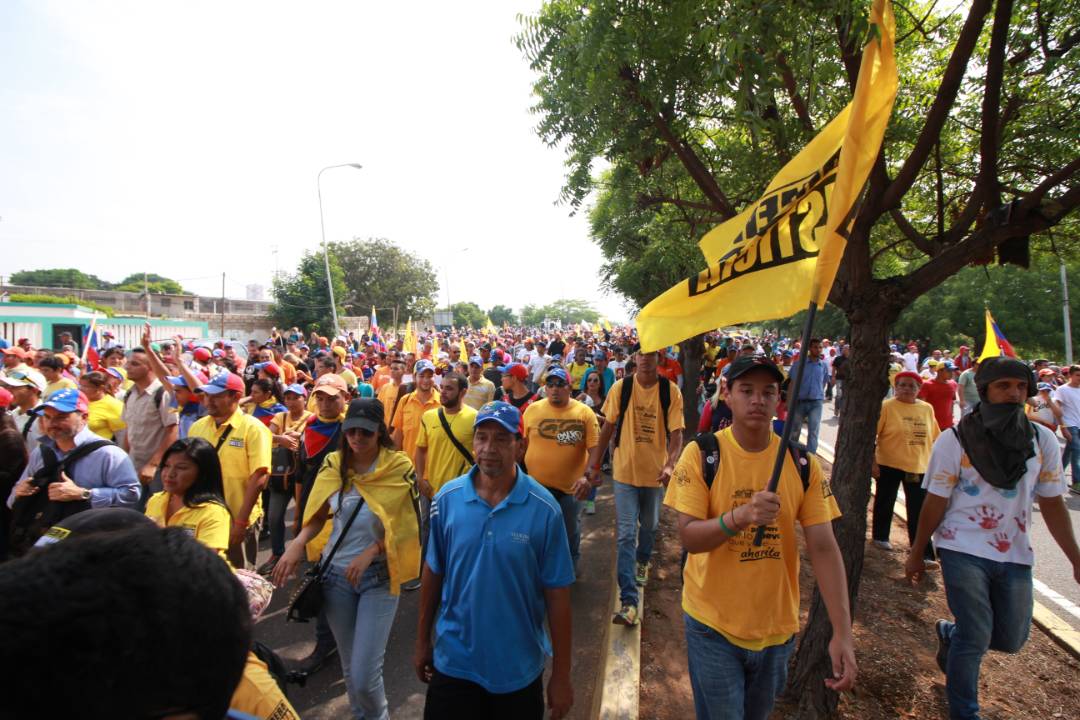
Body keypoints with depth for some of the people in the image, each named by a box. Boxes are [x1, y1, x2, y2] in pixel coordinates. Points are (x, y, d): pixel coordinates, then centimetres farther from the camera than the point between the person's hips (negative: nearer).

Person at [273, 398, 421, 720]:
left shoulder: (399, 468, -14)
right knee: (350, 669, 18)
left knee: (364, 675, -5)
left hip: (379, 576, -3)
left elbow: (406, 527, -9)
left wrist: (370, 552, -19)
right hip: (336, 573, 4)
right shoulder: (333, 464, -3)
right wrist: (297, 543, -13)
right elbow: (318, 516, 5)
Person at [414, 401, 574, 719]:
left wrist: (561, 675, -7)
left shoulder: (544, 509, -17)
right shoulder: (447, 498, -9)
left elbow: (557, 594, -11)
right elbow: (433, 573, 2)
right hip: (453, 661, 2)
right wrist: (422, 640, 8)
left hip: (519, 669, -1)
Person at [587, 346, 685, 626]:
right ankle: (628, 600, -1)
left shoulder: (671, 391, -9)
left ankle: (642, 561, 53)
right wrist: (594, 464, -1)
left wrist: (670, 465, -27)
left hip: (655, 472, 1)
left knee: (649, 525, 23)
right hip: (625, 471, -1)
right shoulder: (621, 387, -8)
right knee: (626, 535, -4)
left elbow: (676, 433, -10)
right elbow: (608, 427, -1)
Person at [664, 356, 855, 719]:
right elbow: (688, 537, -18)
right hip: (713, 625, -3)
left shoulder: (802, 463, -6)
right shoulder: (701, 454, -15)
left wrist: (842, 632, -15)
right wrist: (739, 516, -36)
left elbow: (823, 548, -7)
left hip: (778, 627, 3)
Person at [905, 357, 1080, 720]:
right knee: (976, 638, -1)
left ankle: (950, 634, 43)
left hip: (1015, 554, 4)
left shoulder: (1043, 440, 0)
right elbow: (935, 502, -6)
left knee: (1011, 639, 13)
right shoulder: (954, 440, -11)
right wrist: (916, 554, -1)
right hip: (964, 550, -4)